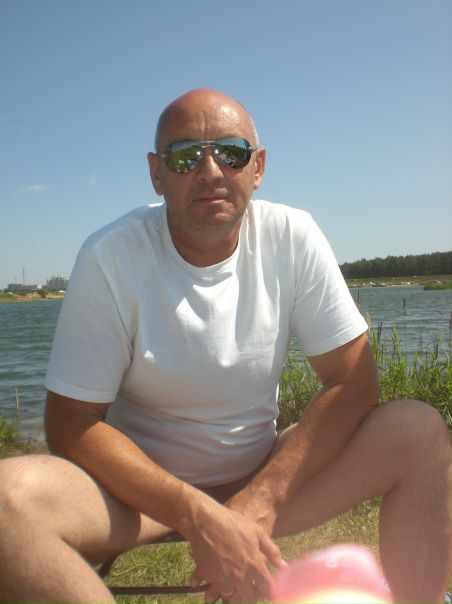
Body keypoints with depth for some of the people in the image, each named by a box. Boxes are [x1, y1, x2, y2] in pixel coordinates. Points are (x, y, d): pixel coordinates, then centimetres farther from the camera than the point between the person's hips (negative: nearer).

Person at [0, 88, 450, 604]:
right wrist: (200, 518, -25)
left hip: (262, 474, 2)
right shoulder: (111, 257, -15)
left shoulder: (292, 238, -9)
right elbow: (72, 423, -14)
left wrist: (260, 504, -20)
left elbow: (352, 382, -9)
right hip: (141, 484, -1)